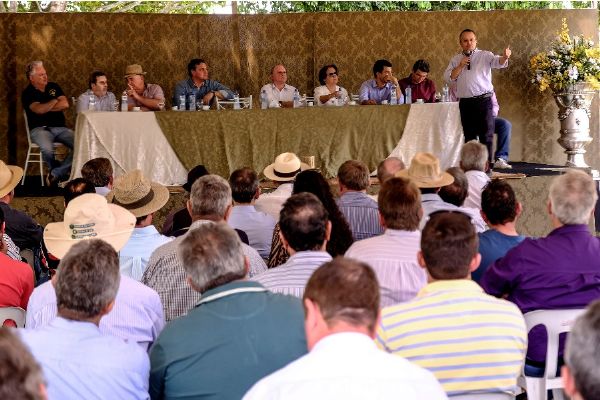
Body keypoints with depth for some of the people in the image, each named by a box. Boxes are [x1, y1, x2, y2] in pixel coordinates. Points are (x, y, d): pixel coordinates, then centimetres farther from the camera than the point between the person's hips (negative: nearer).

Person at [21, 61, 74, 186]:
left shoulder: (53, 87, 15)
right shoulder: (28, 93, 1)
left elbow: (65, 104, 3)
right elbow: (39, 110, -16)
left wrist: (46, 107, -4)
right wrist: (55, 101, -1)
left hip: (60, 128, 4)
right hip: (40, 129, -4)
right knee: (47, 149, -37)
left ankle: (55, 174, -14)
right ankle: (63, 170, -4)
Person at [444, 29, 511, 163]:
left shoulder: (485, 55, 4)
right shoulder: (456, 60, 15)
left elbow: (498, 62, -14)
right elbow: (448, 78, 7)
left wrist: (505, 57, -37)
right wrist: (460, 66, -4)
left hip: (483, 101, -3)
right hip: (465, 102, 3)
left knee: (486, 136, -5)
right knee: (469, 137, 9)